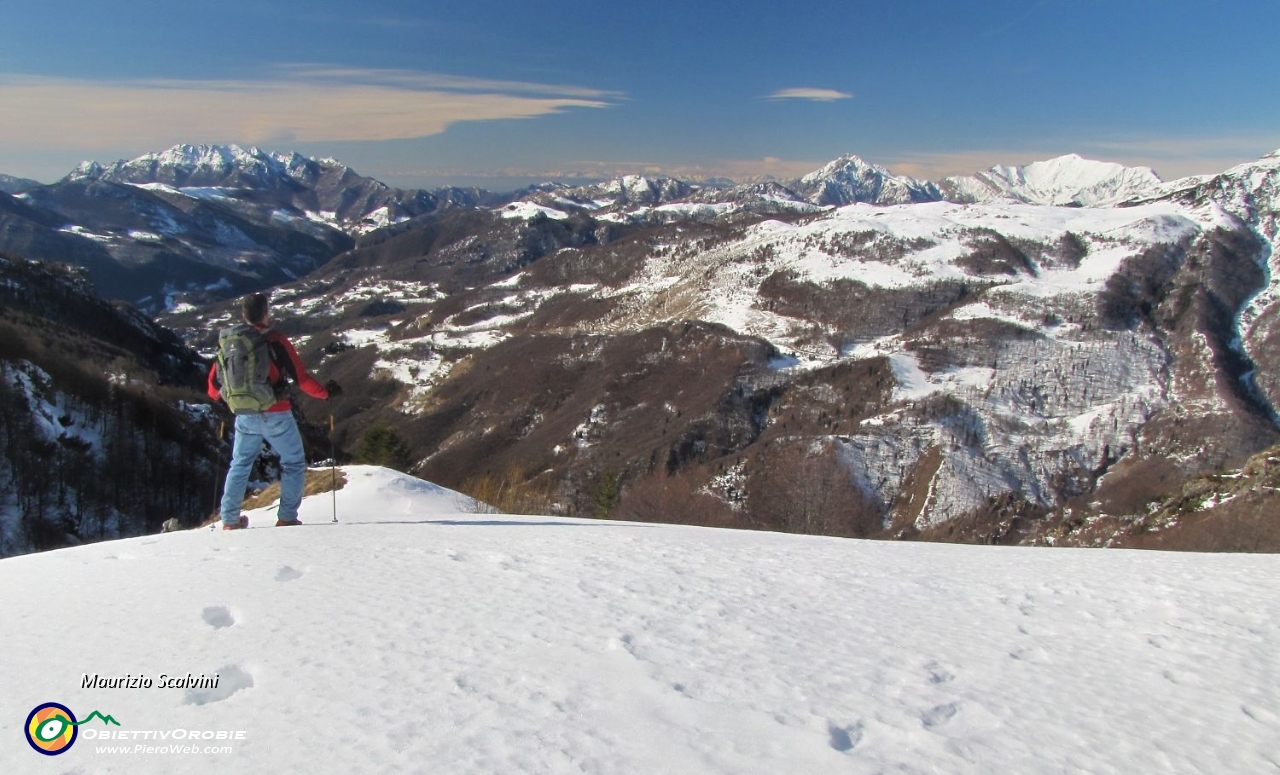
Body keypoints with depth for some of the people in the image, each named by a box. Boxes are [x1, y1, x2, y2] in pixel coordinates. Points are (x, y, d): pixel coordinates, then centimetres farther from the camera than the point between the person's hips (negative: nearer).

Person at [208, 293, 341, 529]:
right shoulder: (276, 341, -12)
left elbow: (214, 379, 11)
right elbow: (301, 378, -14)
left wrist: (217, 395, 32)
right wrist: (325, 393, 0)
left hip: (245, 417, 5)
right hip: (276, 416, -4)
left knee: (240, 465, 20)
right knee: (294, 464, 10)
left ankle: (230, 520, 22)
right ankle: (286, 518, 7)